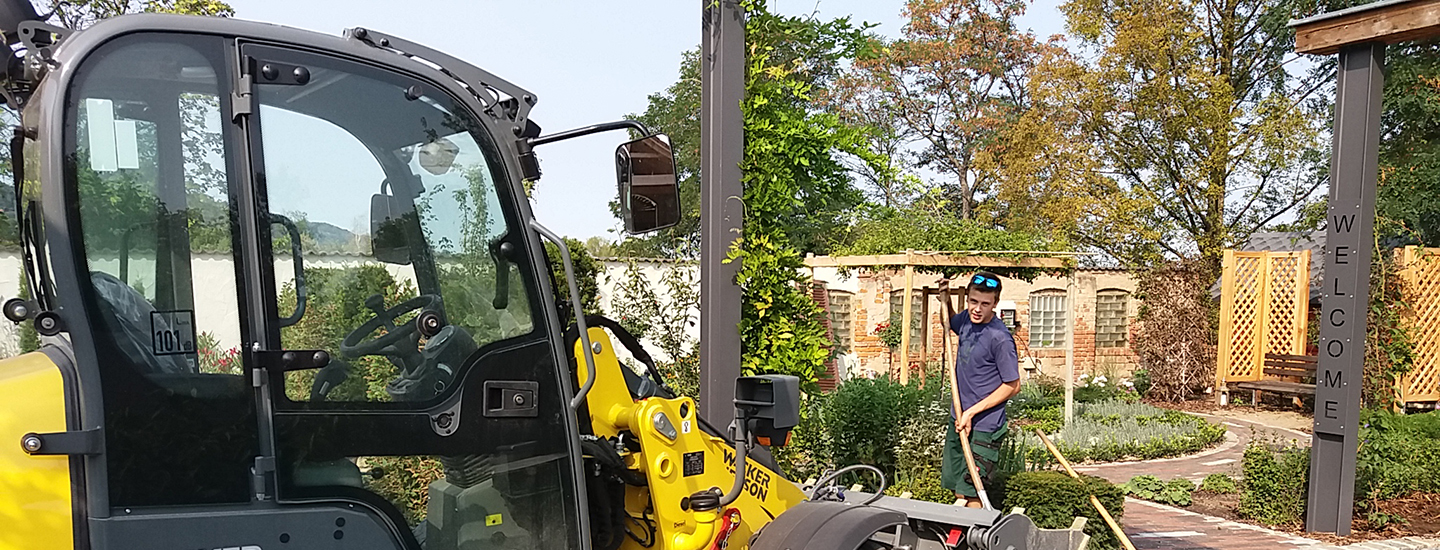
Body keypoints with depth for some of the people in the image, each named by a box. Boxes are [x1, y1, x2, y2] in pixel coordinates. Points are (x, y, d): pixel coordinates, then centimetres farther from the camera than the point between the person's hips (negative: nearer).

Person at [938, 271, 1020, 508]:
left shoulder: (1000, 338, -21)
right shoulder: (967, 319, 1)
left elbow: (1012, 386, -16)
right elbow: (951, 323, 26)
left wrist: (972, 412, -17)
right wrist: (945, 300, 6)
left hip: (984, 428, -8)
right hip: (958, 420, 8)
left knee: (967, 494, -9)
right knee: (951, 482, 17)